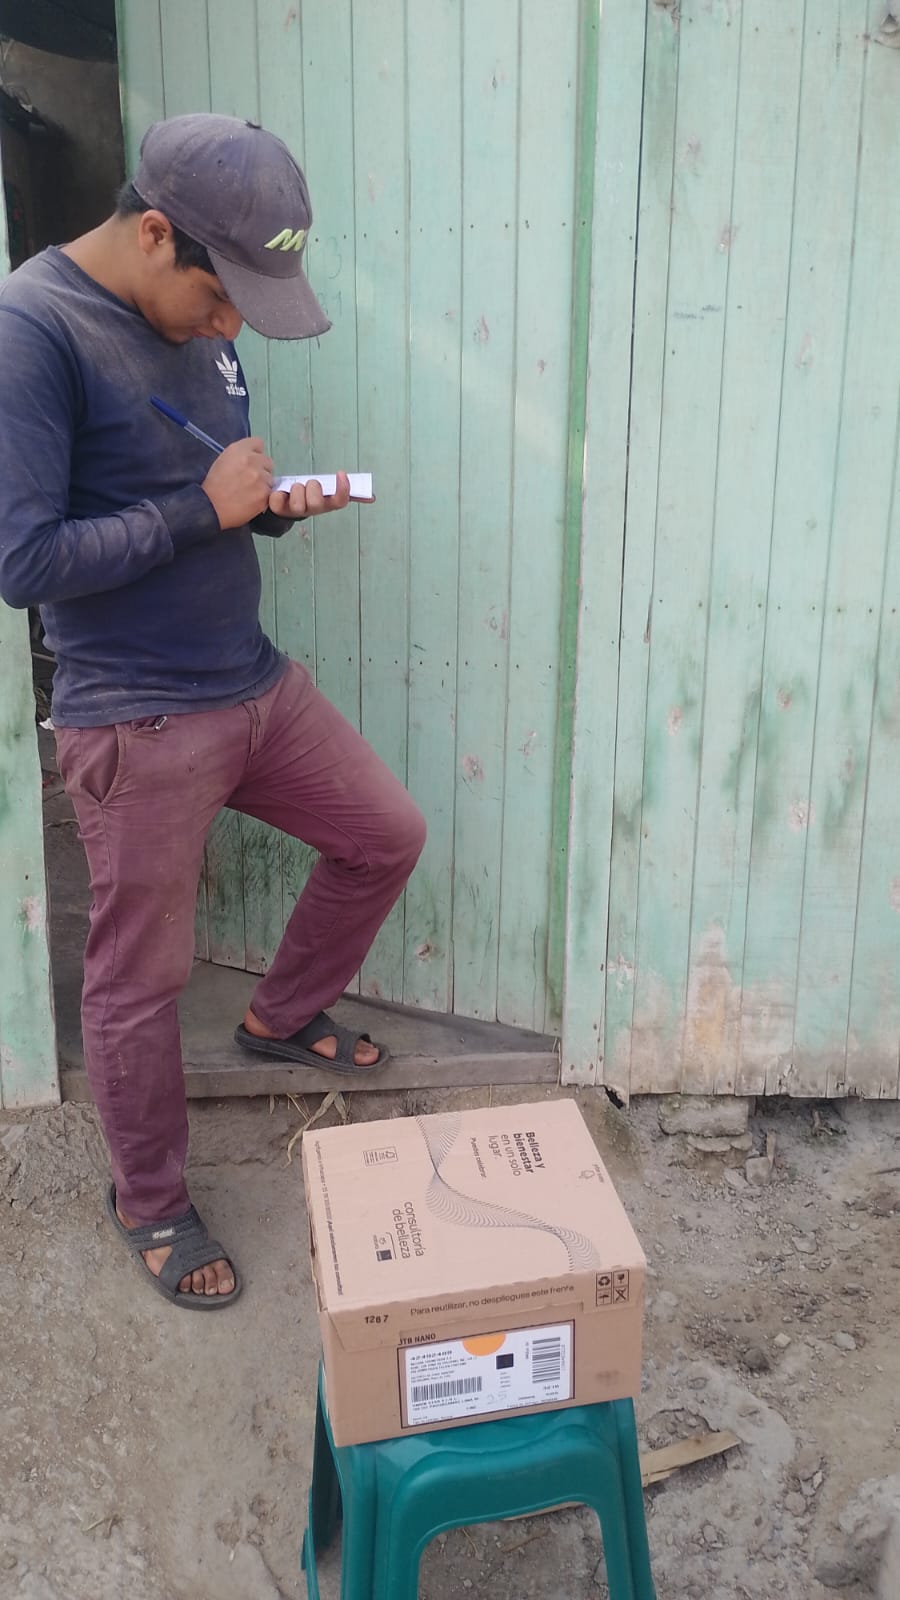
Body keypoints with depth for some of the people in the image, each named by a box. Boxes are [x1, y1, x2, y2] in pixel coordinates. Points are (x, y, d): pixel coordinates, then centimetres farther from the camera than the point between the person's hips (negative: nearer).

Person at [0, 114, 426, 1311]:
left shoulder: (198, 322, 5)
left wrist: (277, 503, -4)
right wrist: (204, 507, -20)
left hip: (255, 680, 8)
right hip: (135, 725, -7)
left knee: (388, 837, 16)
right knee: (139, 980, 6)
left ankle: (283, 1016, 39)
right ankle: (149, 1204, 29)